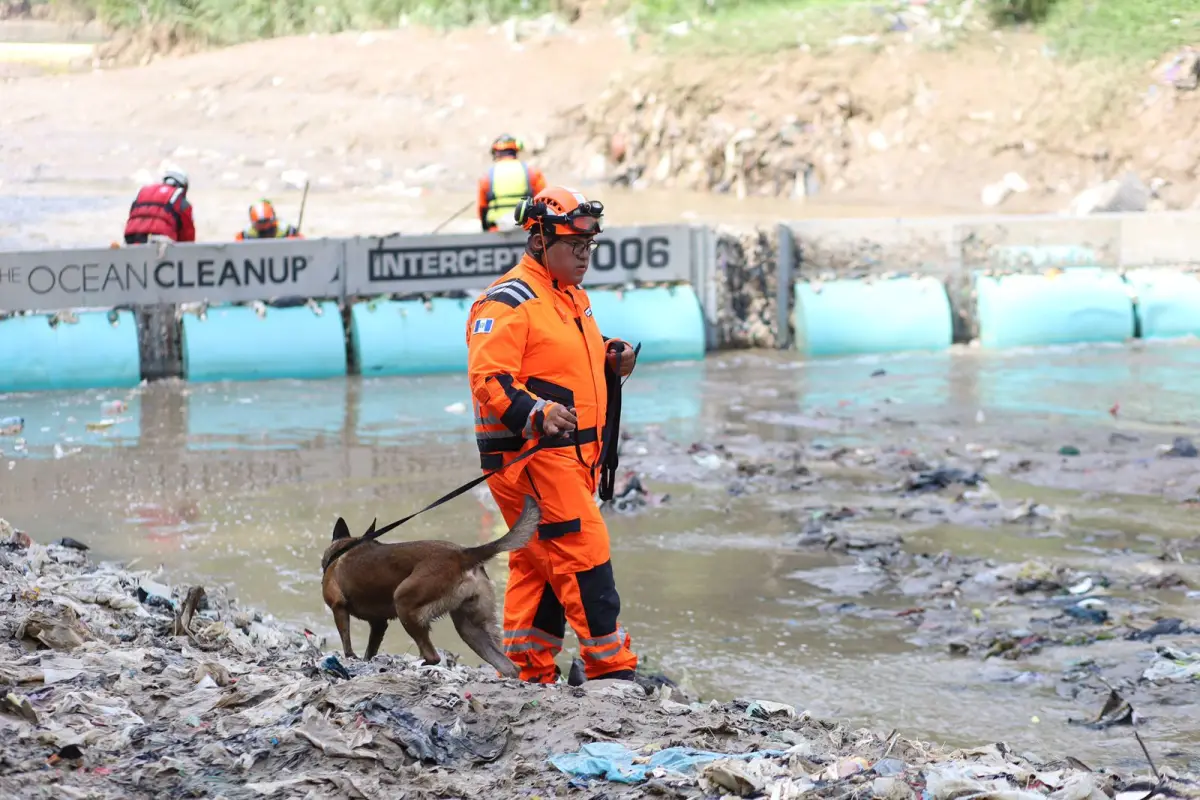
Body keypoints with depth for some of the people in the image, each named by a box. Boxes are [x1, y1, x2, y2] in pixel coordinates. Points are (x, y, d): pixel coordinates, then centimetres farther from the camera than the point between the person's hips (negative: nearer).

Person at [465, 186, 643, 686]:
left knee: (537, 566, 13)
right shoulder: (509, 301, -12)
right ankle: (613, 670, -7)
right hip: (531, 455, -10)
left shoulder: (574, 298, 20)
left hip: (573, 455, 10)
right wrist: (537, 414, -34)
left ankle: (529, 673, 18)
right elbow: (488, 378, -20)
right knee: (584, 558, -11)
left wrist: (609, 361, 12)